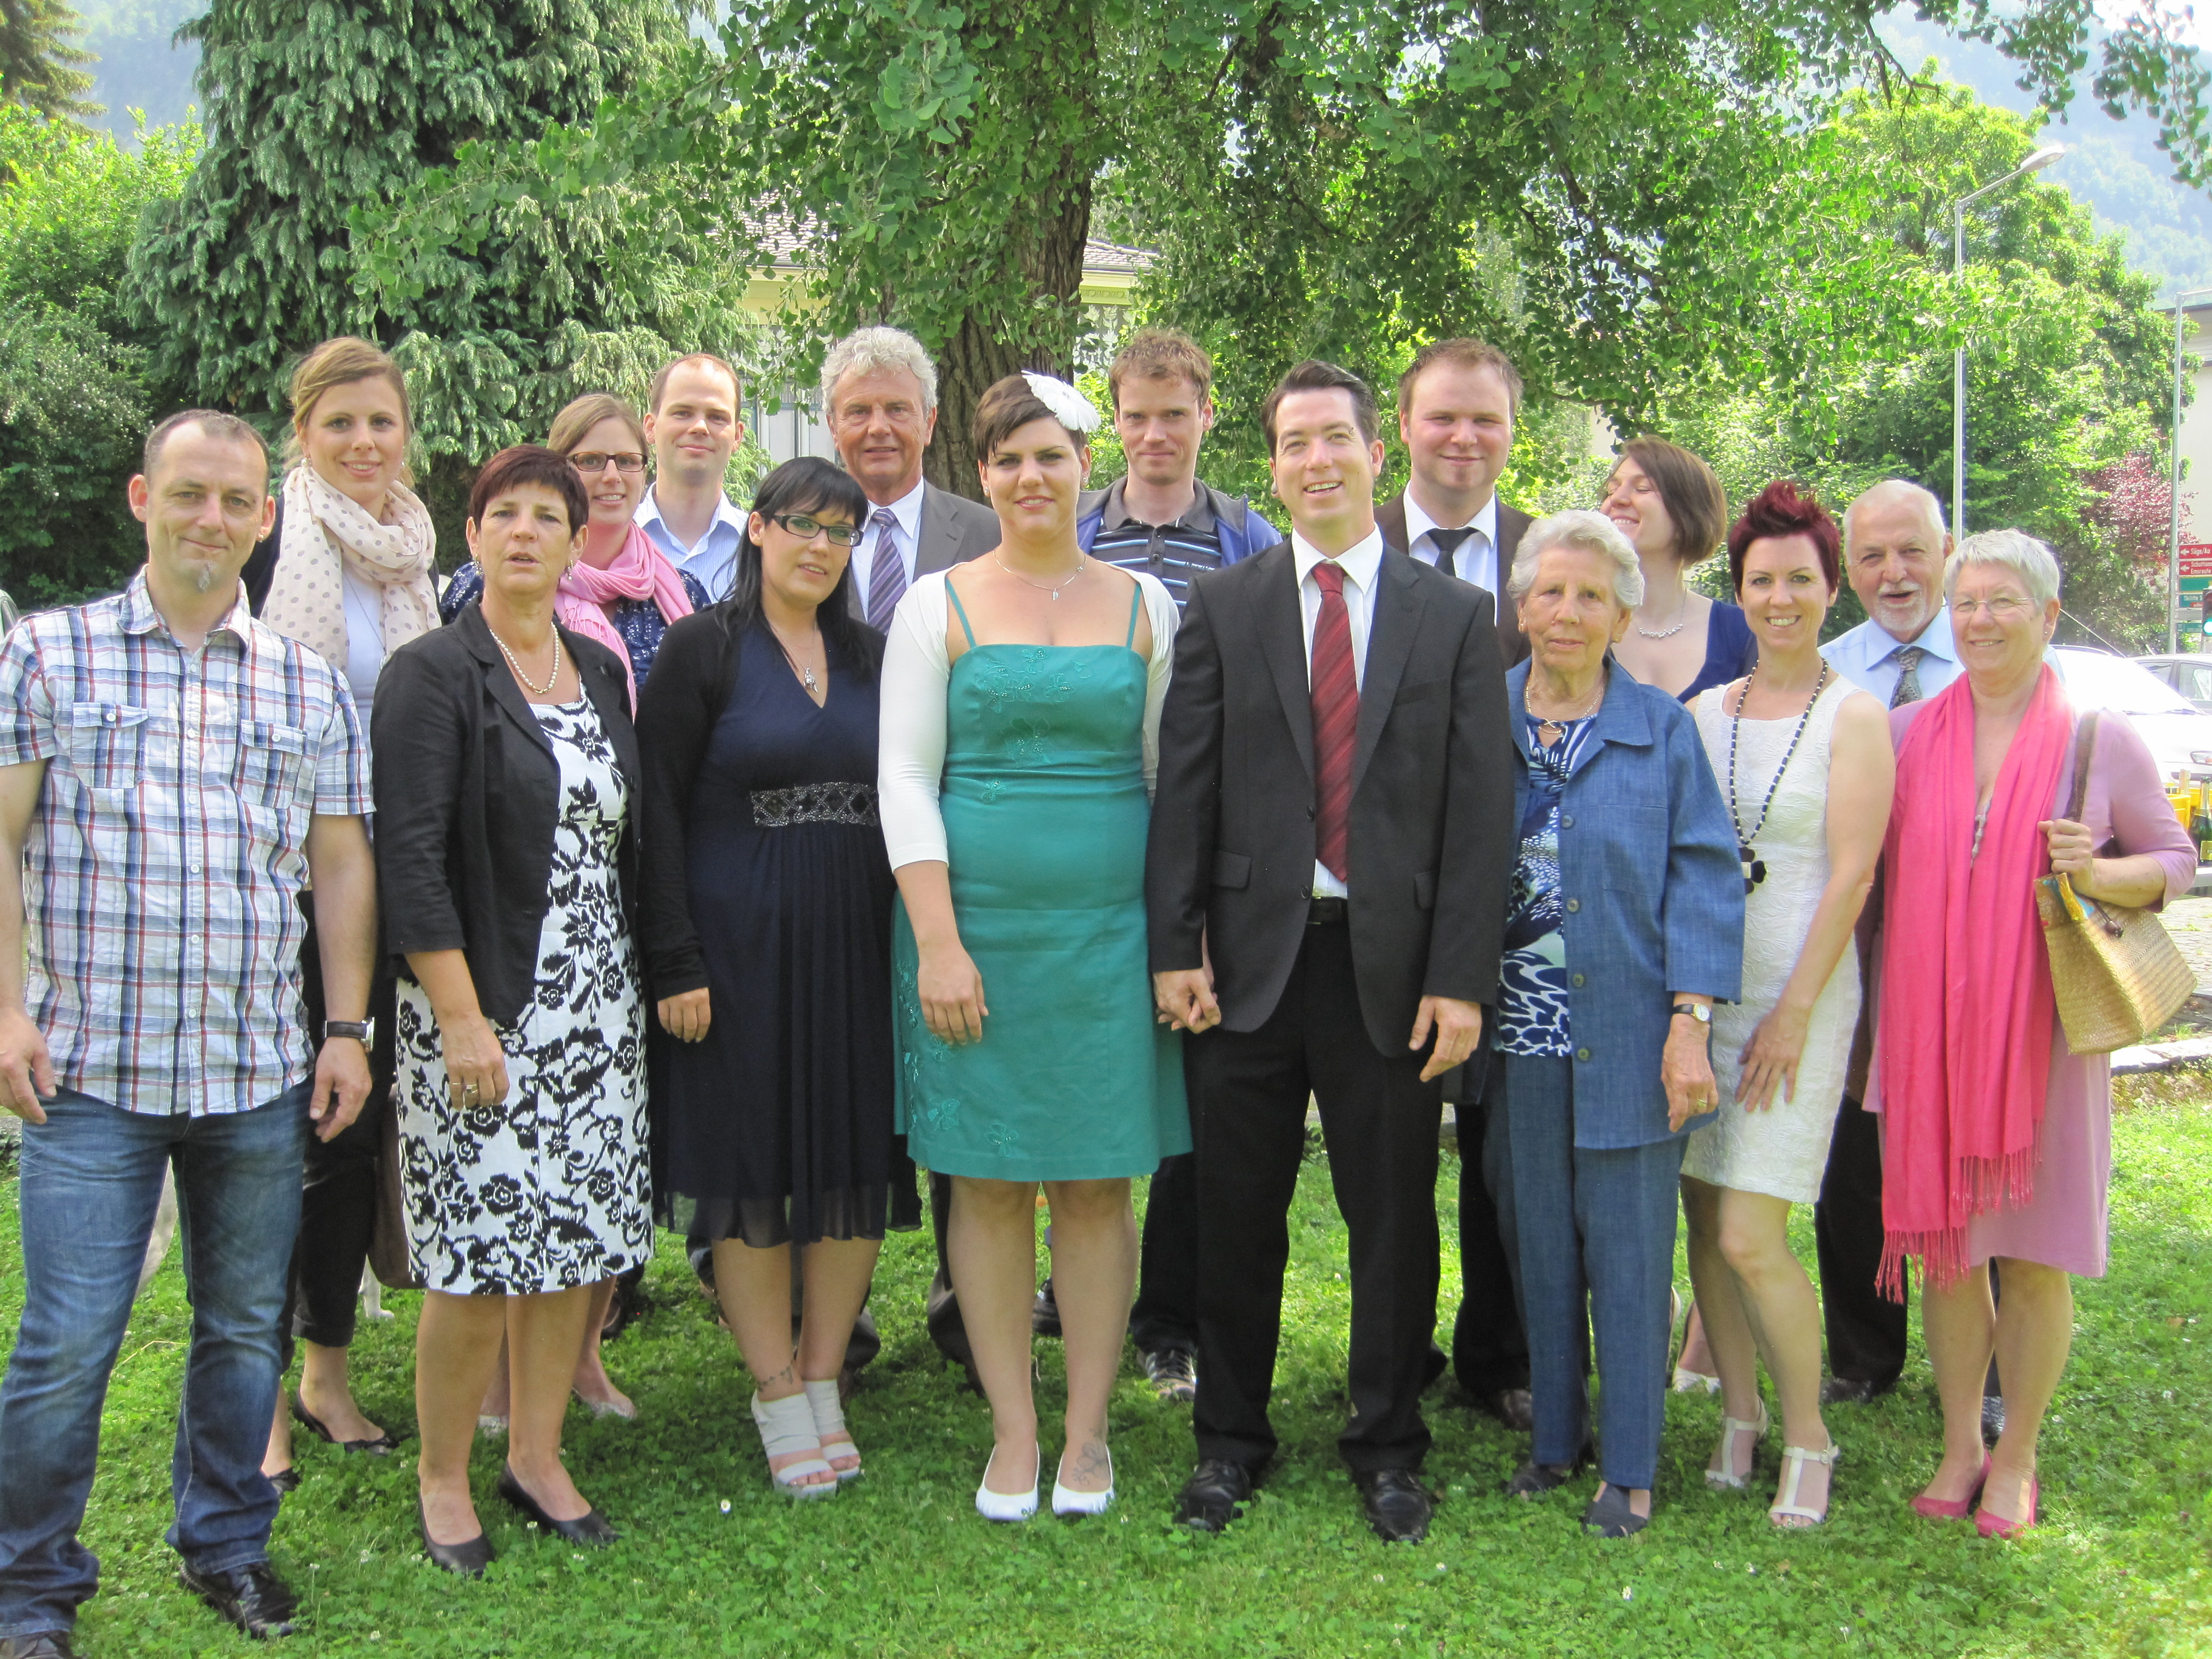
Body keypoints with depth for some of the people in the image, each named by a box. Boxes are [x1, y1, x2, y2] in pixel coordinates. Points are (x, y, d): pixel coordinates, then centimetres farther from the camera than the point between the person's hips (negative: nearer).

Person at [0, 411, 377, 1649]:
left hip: (263, 1075, 3)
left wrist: (348, 1028, 6)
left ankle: (228, 1547, 30)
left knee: (246, 1327, 12)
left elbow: (342, 865, 11)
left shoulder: (312, 686, 10)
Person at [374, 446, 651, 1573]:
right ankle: (443, 1476, 14)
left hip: (598, 1007, 6)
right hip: (480, 1005, -6)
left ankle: (538, 1455, 23)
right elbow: (409, 862, -13)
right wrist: (460, 1017, -18)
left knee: (577, 1238, 8)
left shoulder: (602, 674, 12)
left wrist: (645, 983, 12)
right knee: (480, 1253, -4)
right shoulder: (434, 674, -6)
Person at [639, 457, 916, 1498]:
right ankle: (779, 1404, 15)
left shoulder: (871, 655, 10)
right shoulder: (703, 649, -3)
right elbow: (656, 811, -6)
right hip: (736, 942, -4)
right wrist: (675, 961, -13)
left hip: (854, 945, 4)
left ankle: (824, 1382, 21)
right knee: (751, 1167, 3)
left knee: (856, 1164, 6)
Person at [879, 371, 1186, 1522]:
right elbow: (904, 780, -1)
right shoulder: (939, 604, 4)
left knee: (1095, 1185, 4)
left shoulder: (1142, 604, 9)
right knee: (988, 1184, 4)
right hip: (975, 928, -1)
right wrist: (937, 942, -10)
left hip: (1107, 933, 1)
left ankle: (1087, 1431, 17)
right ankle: (1013, 1435, 16)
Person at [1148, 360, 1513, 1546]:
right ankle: (1229, 1439, 27)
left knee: (1393, 1218, 9)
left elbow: (1479, 811, -1)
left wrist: (1461, 978, -7)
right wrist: (1175, 948, -5)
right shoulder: (1221, 607, 6)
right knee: (1235, 1217, 10)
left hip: (1392, 965, 0)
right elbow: (1185, 789, 2)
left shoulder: (1456, 615, 4)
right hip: (1252, 956, 1)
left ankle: (1387, 1448, 26)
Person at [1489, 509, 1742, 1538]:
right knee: (1539, 1247, 11)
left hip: (1626, 1039, -2)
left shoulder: (1662, 731, 0)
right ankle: (1555, 1439, 27)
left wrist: (1690, 1024, -12)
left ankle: (1629, 1469, 14)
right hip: (1520, 1039, 3)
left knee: (1628, 1249, 3)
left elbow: (1705, 877, -3)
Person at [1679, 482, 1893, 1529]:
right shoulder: (1703, 712, 10)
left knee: (1751, 1238, -9)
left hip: (1796, 993, -5)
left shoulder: (1853, 717, -3)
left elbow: (1850, 875, -9)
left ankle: (1807, 1437, 10)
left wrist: (1793, 1013, -13)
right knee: (1704, 1218, 7)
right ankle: (1739, 1415, 23)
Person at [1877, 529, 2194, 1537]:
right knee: (1942, 1244, 7)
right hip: (1927, 1029, 2)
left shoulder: (2099, 742, 1)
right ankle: (1959, 1446, 24)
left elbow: (2176, 861, 8)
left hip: (2042, 1030, -2)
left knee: (2032, 1254, 3)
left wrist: (2099, 875, -12)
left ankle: (2014, 1461, 19)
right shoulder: (1906, 734, 6)